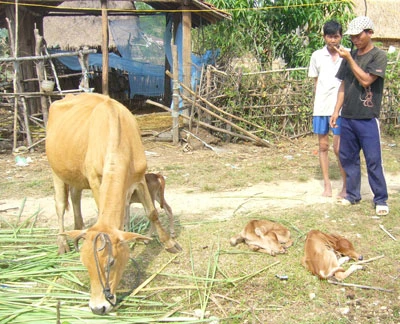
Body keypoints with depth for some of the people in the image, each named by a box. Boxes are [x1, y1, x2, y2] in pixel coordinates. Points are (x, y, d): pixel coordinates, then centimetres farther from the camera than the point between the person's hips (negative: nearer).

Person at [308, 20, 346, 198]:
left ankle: (346, 185, 11)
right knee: (323, 146, 7)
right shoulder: (317, 56, 6)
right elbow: (316, 82, 12)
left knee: (338, 148, -3)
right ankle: (327, 184, 18)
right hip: (321, 108, 3)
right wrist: (318, 102, 5)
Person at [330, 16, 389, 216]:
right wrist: (336, 111, 11)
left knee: (373, 160, -2)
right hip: (347, 117, 6)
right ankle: (353, 194, 23)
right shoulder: (350, 56, 12)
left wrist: (349, 59, -13)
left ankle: (381, 200, 8)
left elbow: (366, 80, -17)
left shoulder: (378, 56, -5)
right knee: (347, 157, 10)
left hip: (368, 118, -6)